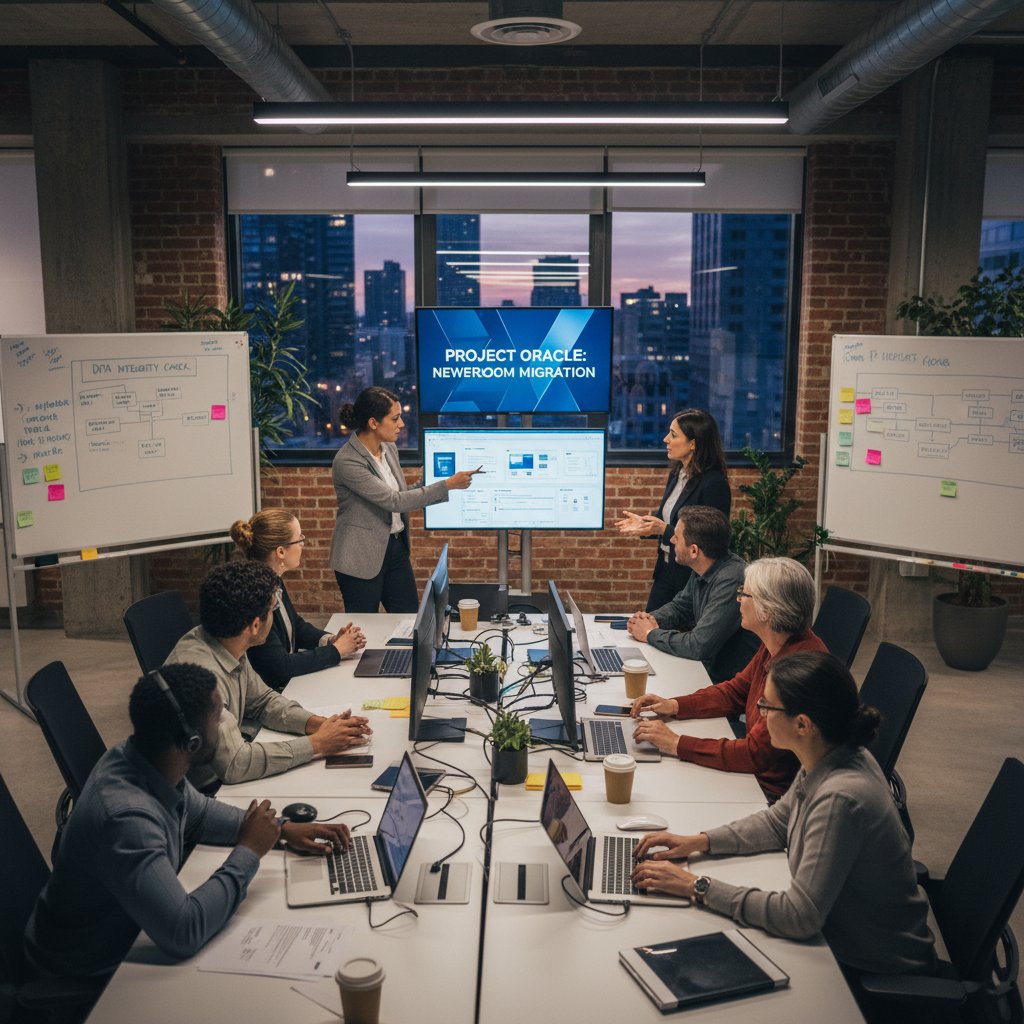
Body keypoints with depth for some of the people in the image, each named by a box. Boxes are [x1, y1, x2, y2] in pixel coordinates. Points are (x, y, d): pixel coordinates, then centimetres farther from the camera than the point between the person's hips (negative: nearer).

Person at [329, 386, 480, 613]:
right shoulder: (347, 462, -21)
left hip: (396, 547, 7)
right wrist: (448, 485, -23)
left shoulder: (389, 448, 3)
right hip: (361, 559, -7)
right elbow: (393, 501, -24)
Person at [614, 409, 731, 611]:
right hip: (666, 570, 8)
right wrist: (644, 524, 2)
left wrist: (664, 530, -24)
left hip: (693, 577, -8)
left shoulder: (714, 484, -19)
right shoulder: (677, 474, 7)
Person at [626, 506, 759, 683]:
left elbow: (699, 646, -29)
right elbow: (679, 606, 19)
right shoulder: (702, 571, 2)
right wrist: (651, 619, -2)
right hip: (707, 665, 8)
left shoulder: (731, 582, -27)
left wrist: (651, 634, -13)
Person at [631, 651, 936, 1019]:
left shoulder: (840, 797, -34)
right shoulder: (832, 759, -8)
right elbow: (779, 821, 10)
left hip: (876, 971, -7)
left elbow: (798, 918, -31)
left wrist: (699, 886, -26)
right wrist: (700, 841, -2)